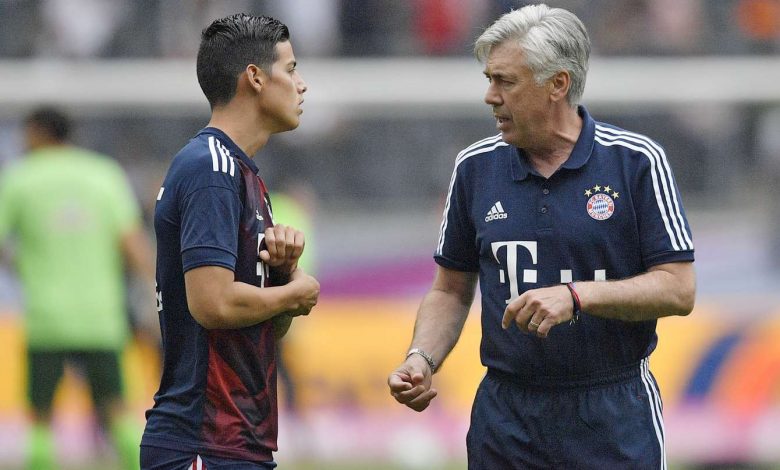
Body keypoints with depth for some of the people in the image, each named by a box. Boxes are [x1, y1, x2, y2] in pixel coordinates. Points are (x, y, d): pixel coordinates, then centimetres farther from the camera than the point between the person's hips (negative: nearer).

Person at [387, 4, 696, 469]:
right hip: (506, 420, 3)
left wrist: (576, 296, -20)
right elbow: (452, 290, 13)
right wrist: (422, 360, -6)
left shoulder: (637, 161, -6)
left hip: (613, 416, -3)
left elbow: (678, 290, -9)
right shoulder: (476, 167, 5)